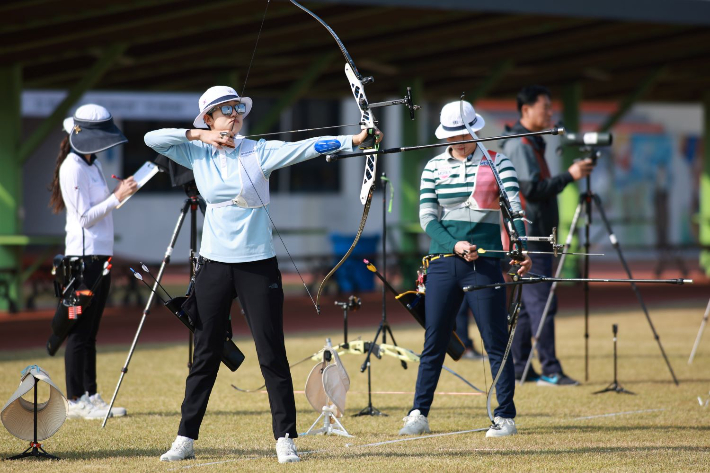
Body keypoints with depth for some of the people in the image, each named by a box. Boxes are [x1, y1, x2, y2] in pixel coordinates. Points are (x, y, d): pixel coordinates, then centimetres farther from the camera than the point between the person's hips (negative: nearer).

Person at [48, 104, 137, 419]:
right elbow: (85, 216, -15)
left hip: (100, 255, 9)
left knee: (89, 332, 10)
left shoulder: (93, 165, 16)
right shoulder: (73, 168, -12)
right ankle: (75, 401, -5)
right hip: (83, 255, -9)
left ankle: (91, 396, 12)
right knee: (80, 331, -7)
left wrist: (120, 192, 5)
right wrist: (117, 197, -19)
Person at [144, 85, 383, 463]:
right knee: (205, 356, 7)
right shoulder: (197, 154, 4)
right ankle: (185, 440, 13)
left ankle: (285, 439, 1)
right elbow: (152, 138, 0)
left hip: (258, 265, -2)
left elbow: (305, 147, -15)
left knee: (272, 355, -3)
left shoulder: (259, 152, -4)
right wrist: (197, 135, -8)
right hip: (214, 265, 2)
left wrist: (354, 140, -26)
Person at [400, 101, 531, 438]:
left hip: (484, 263, -3)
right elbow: (427, 216, 4)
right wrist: (454, 245, -13)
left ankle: (505, 417, 4)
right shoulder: (434, 167, 9)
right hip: (443, 262, 3)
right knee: (433, 342, 5)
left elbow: (514, 208, -7)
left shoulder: (498, 164, 2)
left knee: (496, 342, -2)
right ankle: (419, 414, 11)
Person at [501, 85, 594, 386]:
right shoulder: (518, 145, -12)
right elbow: (532, 189, -20)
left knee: (529, 303, 10)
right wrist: (569, 176, -18)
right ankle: (550, 370, -15)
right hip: (527, 236, -11)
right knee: (541, 302, -13)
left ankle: (519, 368, 13)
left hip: (536, 236, 11)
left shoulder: (531, 144, 20)